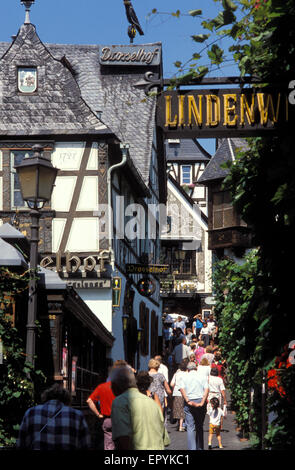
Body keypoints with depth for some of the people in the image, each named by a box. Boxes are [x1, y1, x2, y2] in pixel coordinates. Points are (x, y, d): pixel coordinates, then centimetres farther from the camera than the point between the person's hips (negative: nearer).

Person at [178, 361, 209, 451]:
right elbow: (206, 389, -6)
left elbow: (182, 389, -9)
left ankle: (192, 448, -13)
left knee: (190, 428, -3)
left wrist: (188, 401, -13)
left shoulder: (184, 378, 7)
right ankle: (200, 448, 20)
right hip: (200, 400, 1)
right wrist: (202, 402, -12)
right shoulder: (202, 377, 7)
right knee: (199, 427, 14)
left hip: (189, 404, -1)